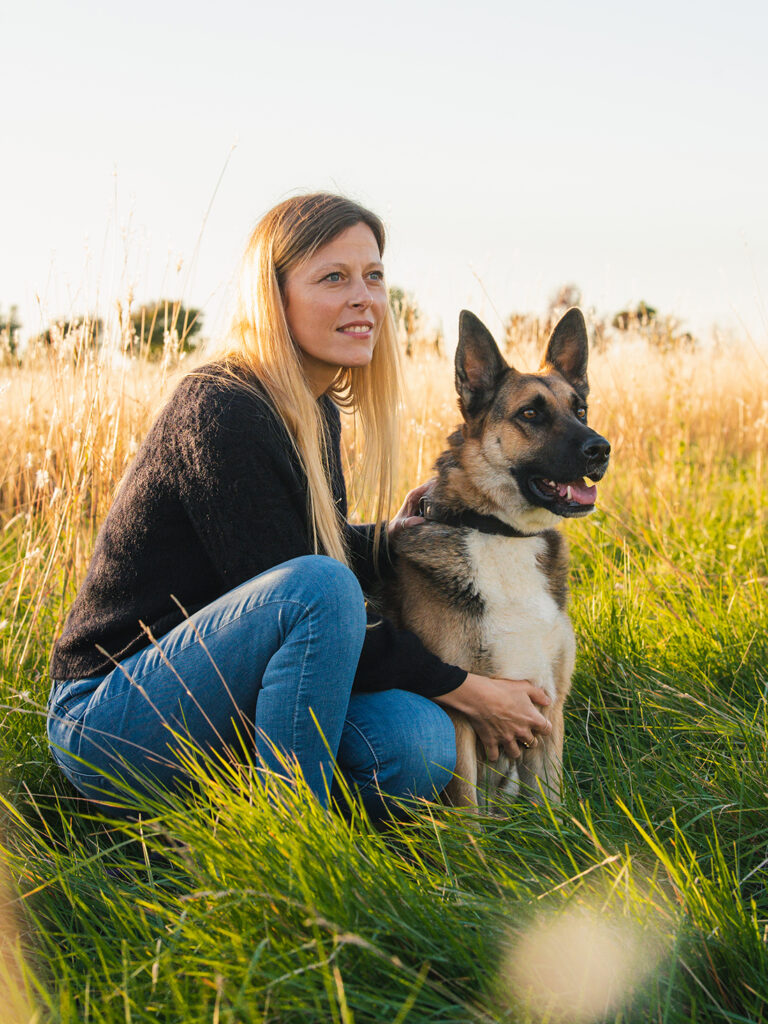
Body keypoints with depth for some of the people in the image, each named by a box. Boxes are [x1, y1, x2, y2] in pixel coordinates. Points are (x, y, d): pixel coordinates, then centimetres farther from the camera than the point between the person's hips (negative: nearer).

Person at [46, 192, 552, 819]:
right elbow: (313, 593, -21)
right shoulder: (221, 412, -20)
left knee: (419, 742, -17)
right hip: (110, 724, -8)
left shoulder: (315, 412, 8)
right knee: (317, 585, -31)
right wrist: (466, 690, -15)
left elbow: (328, 547, 22)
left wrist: (396, 536, 1)